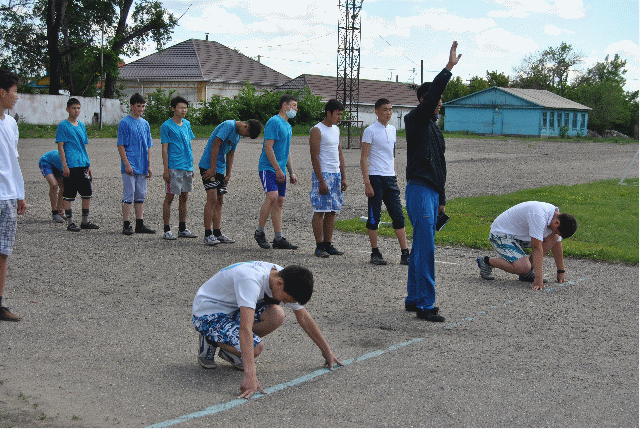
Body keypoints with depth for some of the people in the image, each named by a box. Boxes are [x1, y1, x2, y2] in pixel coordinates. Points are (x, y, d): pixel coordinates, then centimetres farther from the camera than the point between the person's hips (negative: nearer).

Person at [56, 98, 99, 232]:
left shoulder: (82, 125, 16)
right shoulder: (63, 125, -3)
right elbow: (60, 147, -8)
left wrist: (88, 165, 16)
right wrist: (65, 165, -15)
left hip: (83, 165, 7)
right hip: (70, 165, -7)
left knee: (87, 193, 7)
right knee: (69, 195, -1)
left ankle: (85, 221, 17)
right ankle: (70, 223, 5)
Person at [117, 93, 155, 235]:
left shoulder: (145, 123, 13)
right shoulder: (125, 123, -5)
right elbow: (121, 146, -8)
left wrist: (149, 165, 11)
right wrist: (127, 164, -15)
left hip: (142, 167, 6)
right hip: (130, 167, -6)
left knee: (140, 196, 9)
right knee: (128, 196, -4)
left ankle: (140, 225, 15)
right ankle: (126, 225, 0)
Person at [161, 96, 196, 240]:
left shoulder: (187, 124, 13)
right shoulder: (167, 126, -5)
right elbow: (164, 149, -8)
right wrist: (166, 170, -13)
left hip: (187, 167, 7)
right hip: (174, 167, -6)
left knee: (184, 197, 11)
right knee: (169, 198, -2)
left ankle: (182, 228, 19)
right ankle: (167, 230, 1)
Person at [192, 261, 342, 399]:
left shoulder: (285, 277, -11)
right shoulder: (251, 280, -36)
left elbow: (303, 317, 4)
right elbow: (246, 328, -43)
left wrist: (327, 352, 9)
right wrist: (250, 376, -49)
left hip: (233, 309, 8)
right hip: (208, 313, -8)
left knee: (277, 315, -20)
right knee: (256, 348, -28)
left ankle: (232, 344, 3)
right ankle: (211, 342, -1)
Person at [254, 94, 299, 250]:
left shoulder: (288, 126, 19)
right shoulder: (274, 122, -10)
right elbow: (268, 147, -16)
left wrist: (291, 173, 20)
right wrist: (278, 169, -18)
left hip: (280, 170, 9)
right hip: (268, 167, -9)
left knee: (279, 202, 6)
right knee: (272, 196, -22)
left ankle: (278, 238, 8)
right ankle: (260, 232, -10)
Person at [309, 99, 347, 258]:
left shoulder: (336, 130, 15)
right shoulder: (317, 131, -9)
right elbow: (314, 157, -13)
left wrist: (343, 177, 11)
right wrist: (321, 181, -18)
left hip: (336, 175, 8)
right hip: (323, 174, -8)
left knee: (332, 211, 7)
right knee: (320, 211, -6)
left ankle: (328, 245, 11)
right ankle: (319, 246, -3)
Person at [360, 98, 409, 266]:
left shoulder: (392, 129, 14)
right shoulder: (370, 131, -6)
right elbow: (363, 158, -8)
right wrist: (367, 183, -15)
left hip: (390, 178, 6)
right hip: (375, 178, -6)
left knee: (398, 216, 3)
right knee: (374, 217, 1)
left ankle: (405, 253, 5)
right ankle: (375, 254, 9)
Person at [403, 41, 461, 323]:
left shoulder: (434, 128, 20)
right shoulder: (416, 120, -6)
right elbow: (430, 96, -25)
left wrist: (441, 199, 23)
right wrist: (449, 67, -27)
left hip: (431, 192, 9)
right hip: (418, 190, -9)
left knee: (421, 247, 12)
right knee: (426, 248, -12)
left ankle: (413, 299, 19)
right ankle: (425, 305, -10)